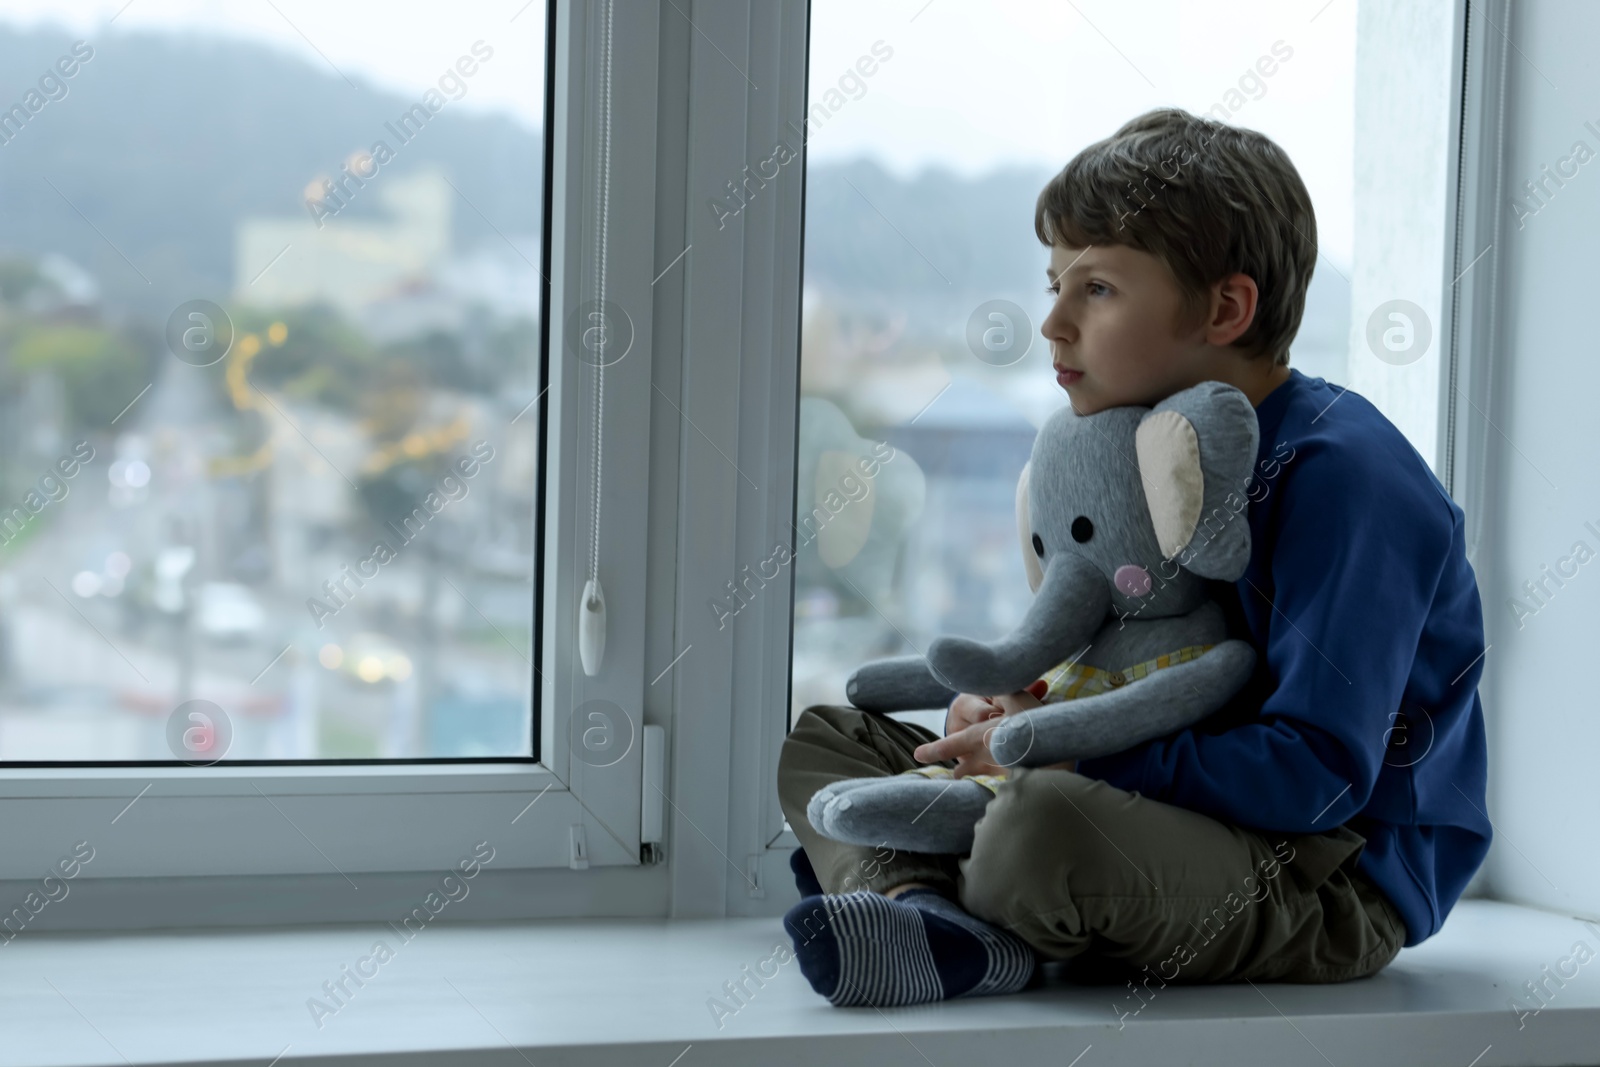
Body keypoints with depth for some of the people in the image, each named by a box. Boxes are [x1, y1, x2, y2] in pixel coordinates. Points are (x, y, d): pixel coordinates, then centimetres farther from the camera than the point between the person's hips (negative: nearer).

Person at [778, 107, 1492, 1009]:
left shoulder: (1343, 476, -19)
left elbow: (1316, 774, -25)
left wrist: (1064, 749, -22)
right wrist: (1016, 705, -1)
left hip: (1336, 893, -10)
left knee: (1049, 822, -42)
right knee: (824, 737, 11)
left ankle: (962, 927, -9)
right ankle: (920, 901, -19)